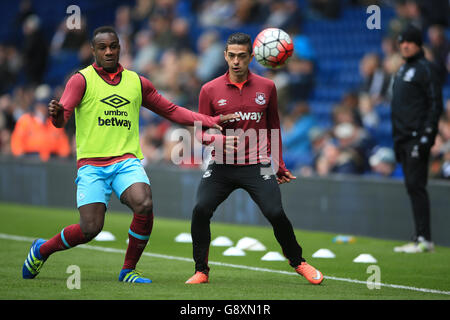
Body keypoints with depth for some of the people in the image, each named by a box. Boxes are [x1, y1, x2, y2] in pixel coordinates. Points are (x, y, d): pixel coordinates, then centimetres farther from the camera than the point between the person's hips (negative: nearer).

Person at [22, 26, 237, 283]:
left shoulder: (137, 82, 14)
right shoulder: (82, 80, 2)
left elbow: (172, 111, 22)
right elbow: (62, 118, -11)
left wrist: (210, 121, 13)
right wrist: (57, 114, -36)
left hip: (126, 161, 3)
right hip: (91, 164, -3)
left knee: (145, 205, -27)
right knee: (90, 229, -14)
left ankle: (128, 270, -7)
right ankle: (42, 250, 16)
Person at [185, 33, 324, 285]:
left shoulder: (267, 87, 6)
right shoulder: (210, 90, 2)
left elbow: (274, 128, 17)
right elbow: (201, 132, 5)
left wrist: (279, 166, 18)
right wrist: (218, 140, -17)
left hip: (257, 165, 0)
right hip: (222, 166, 0)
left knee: (275, 213, -15)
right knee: (201, 210, -18)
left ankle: (298, 262, 10)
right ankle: (201, 271, -2)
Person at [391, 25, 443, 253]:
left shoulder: (425, 69, -7)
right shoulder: (403, 70, 20)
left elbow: (436, 104, -13)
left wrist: (426, 136, -20)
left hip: (418, 138, -9)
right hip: (403, 139, 9)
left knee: (416, 185, -13)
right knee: (412, 187, 8)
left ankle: (424, 240, -13)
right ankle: (420, 239, 10)